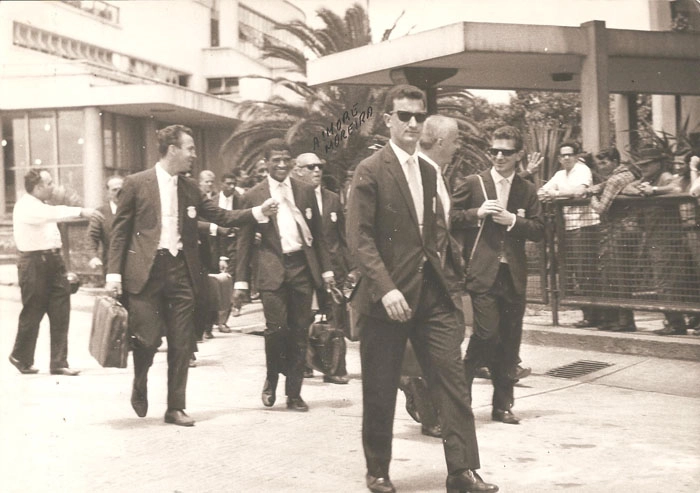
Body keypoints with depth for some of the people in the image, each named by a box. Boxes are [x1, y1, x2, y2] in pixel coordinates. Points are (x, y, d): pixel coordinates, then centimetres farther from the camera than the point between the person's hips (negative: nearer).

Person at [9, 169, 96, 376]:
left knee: (60, 313, 1)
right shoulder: (26, 206, -13)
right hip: (34, 263, -8)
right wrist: (81, 212, -31)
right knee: (33, 312, 3)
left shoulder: (41, 206, 19)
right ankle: (21, 357, 23)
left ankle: (59, 363, 4)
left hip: (53, 260, 8)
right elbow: (54, 213, -26)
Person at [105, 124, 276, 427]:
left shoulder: (190, 188, 13)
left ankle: (175, 407, 16)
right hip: (145, 272, -4)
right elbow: (120, 230, 0)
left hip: (181, 271, 4)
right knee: (146, 339, -5)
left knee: (181, 345, 5)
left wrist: (258, 212, 3)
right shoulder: (136, 183, -1)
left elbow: (221, 216, 14)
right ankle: (140, 386, 27)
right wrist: (114, 272, -7)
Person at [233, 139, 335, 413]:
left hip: (303, 266, 3)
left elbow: (318, 233, 13)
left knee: (300, 331, 4)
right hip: (272, 269, -2)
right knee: (276, 327, -12)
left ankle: (294, 393, 13)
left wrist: (326, 269, 8)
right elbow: (244, 241, 4)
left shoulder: (305, 191, 9)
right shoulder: (254, 196, 3)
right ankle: (271, 380, 14)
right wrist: (241, 281, 1)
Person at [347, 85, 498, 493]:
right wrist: (386, 288, -22)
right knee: (380, 391, 5)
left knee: (452, 377, -2)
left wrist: (439, 271, 11)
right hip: (389, 295, -5)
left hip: (431, 291, 6)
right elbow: (360, 238, -12)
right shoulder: (370, 171, -6)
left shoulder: (428, 172, 15)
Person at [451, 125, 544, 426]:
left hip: (514, 275, 3)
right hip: (483, 272, -3)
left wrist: (513, 220, -10)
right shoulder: (474, 183, 4)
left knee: (510, 342, 6)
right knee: (487, 333, -14)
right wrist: (477, 213, -11)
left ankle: (503, 405, 17)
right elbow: (449, 216, 3)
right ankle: (462, 387, 7)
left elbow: (539, 230, 5)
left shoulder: (527, 190, 11)